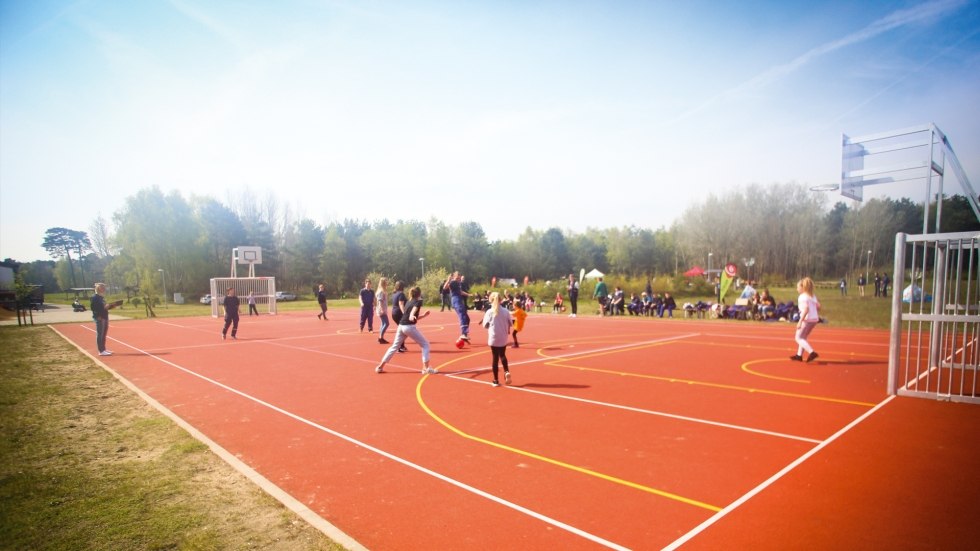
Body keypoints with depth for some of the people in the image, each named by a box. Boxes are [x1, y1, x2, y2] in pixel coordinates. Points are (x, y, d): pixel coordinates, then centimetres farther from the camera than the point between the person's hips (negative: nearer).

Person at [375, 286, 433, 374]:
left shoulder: (409, 302, 23)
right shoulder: (419, 301, 2)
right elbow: (414, 310, -21)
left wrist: (423, 315, 28)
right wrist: (411, 316, -39)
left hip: (401, 326, 7)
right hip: (409, 327, -7)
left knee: (394, 346, 18)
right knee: (425, 344, 4)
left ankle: (380, 366, 18)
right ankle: (426, 368, -3)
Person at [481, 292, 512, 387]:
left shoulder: (489, 312, -10)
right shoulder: (506, 311, -4)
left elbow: (485, 325, -7)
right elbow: (510, 323, 3)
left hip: (493, 338, -2)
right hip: (503, 338, 2)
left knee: (495, 358, 6)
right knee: (502, 355, 22)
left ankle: (496, 380, 10)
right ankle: (507, 371, -3)